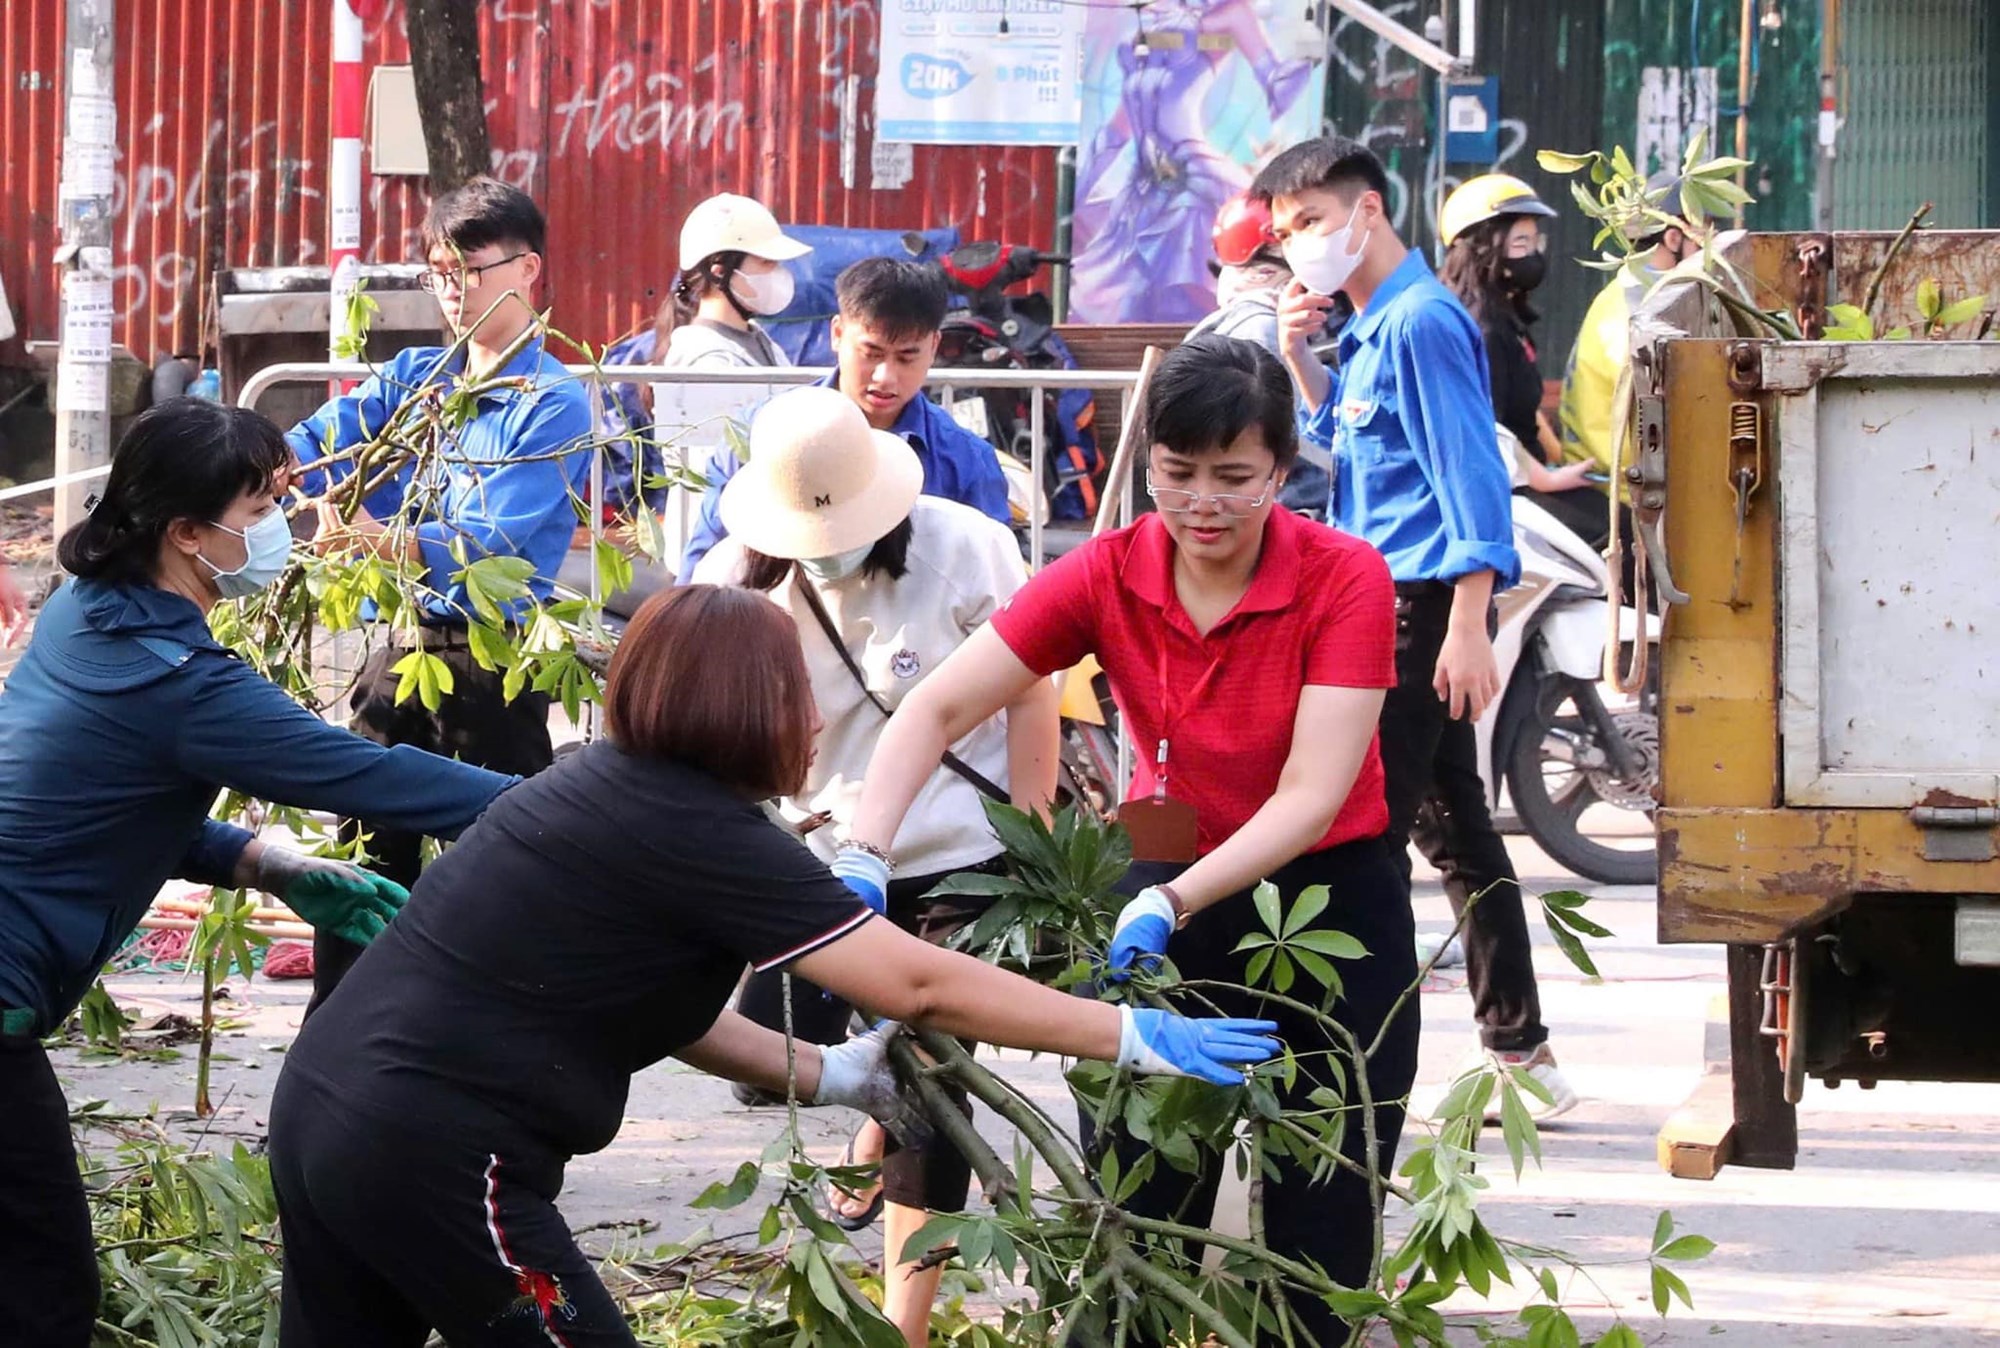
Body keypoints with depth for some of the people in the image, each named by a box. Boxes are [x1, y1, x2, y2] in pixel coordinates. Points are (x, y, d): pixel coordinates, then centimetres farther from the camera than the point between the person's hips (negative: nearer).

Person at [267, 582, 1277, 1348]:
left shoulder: (606, 786, 13)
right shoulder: (701, 836, -13)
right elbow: (920, 985, -11)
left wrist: (826, 1075, 16)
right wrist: (1133, 1037, -5)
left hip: (324, 1100, 9)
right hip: (433, 1156, -9)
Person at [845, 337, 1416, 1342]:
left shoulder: (1345, 579, -18)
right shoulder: (1108, 577, -10)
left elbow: (1311, 795, -24)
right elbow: (937, 709, -12)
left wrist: (1171, 905, -37)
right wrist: (863, 861, -28)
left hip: (1329, 901, -2)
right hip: (1169, 892, 2)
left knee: (1317, 1232, 3)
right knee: (1135, 1215, 1)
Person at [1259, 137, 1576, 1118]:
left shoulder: (1420, 320, -14)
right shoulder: (1373, 326, 15)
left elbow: (1469, 470, -19)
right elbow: (1343, 438, 27)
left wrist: (1468, 625, -25)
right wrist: (1298, 357, 10)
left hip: (1418, 601, -10)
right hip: (1386, 599, 10)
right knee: (1458, 832, 13)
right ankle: (1520, 1050, 18)